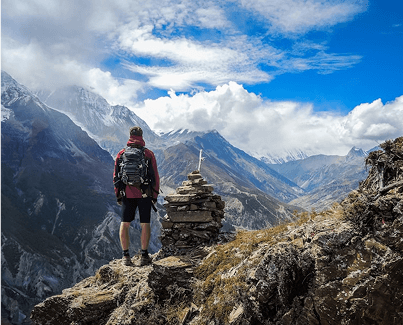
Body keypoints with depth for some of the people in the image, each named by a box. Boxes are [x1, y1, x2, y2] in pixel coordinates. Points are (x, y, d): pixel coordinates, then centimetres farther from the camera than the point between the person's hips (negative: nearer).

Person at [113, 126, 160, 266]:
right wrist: (155, 196, 6)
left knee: (124, 224, 10)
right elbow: (155, 177, -1)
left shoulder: (121, 154, 4)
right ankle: (144, 256, 11)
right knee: (145, 224, 7)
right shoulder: (148, 154, -1)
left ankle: (126, 256, 11)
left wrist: (118, 196, 14)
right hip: (144, 195, -1)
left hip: (127, 195, 2)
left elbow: (116, 176, 6)